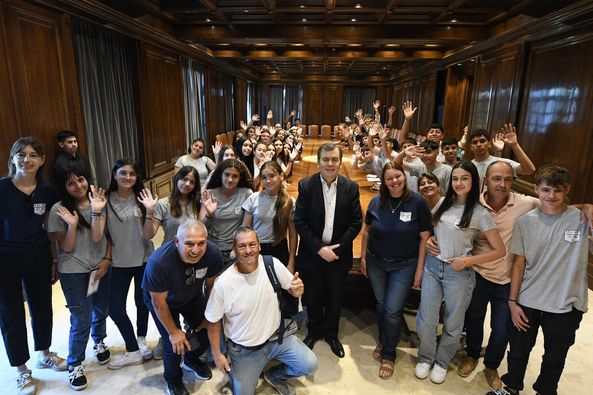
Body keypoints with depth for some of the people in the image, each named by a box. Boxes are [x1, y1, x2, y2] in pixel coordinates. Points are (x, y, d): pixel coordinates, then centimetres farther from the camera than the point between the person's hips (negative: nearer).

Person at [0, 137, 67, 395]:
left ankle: (44, 355, 41)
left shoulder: (47, 192, -3)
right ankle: (22, 371, 30)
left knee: (42, 308, 17)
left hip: (38, 258, 3)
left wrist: (55, 261, 6)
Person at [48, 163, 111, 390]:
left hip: (101, 267, 3)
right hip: (73, 272, -3)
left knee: (101, 311, 18)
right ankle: (75, 365, 22)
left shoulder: (98, 202, -5)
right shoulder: (59, 210, -11)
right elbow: (66, 247, -12)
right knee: (81, 320, -1)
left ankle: (99, 342, 48)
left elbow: (98, 237, -11)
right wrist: (72, 225, -26)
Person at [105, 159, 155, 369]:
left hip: (144, 259, 0)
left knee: (142, 302, 14)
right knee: (115, 308, 1)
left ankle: (141, 340, 40)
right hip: (119, 262, 0)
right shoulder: (107, 200, -8)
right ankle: (133, 351, 20)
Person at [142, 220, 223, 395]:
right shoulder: (158, 262, -41)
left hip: (193, 296, 3)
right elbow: (159, 302, -24)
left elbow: (211, 285, -12)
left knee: (207, 332, 5)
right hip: (163, 300, -3)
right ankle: (173, 380, 28)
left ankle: (191, 360, 41)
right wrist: (173, 332, -12)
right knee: (175, 345, -6)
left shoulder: (213, 253, -32)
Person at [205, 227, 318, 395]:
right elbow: (213, 321, -8)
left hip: (276, 336, 2)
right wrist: (217, 354, -4)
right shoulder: (223, 283, -23)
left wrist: (297, 290, -25)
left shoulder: (273, 264, -17)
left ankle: (275, 376, 21)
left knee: (309, 365, -9)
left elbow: (291, 288, -1)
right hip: (243, 349, -2)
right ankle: (234, 368, 36)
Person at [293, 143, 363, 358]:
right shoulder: (306, 185, -10)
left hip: (339, 254, 1)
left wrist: (337, 247, -14)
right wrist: (319, 248, -17)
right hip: (312, 253, -1)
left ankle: (331, 332, 41)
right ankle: (314, 330, 41)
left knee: (335, 297, 17)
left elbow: (356, 222, -5)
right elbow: (300, 222, -11)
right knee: (313, 296, 17)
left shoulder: (351, 187, -6)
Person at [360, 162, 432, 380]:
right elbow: (367, 231, 6)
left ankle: (388, 355, 22)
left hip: (404, 265, -3)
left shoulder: (417, 203, -14)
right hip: (376, 262, 3)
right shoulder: (376, 202, -6)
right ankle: (383, 341, 41)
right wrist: (363, 257, 7)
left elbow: (425, 237, -9)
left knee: (393, 310, -1)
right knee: (381, 305, 16)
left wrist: (420, 269, -8)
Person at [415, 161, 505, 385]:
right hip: (432, 266, 3)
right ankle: (426, 357, 34)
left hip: (458, 273, -3)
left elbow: (500, 250, -9)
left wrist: (467, 261, -15)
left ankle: (442, 361, 38)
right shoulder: (444, 203, 1)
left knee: (453, 324, 14)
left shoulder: (479, 214, -11)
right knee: (425, 320, 9)